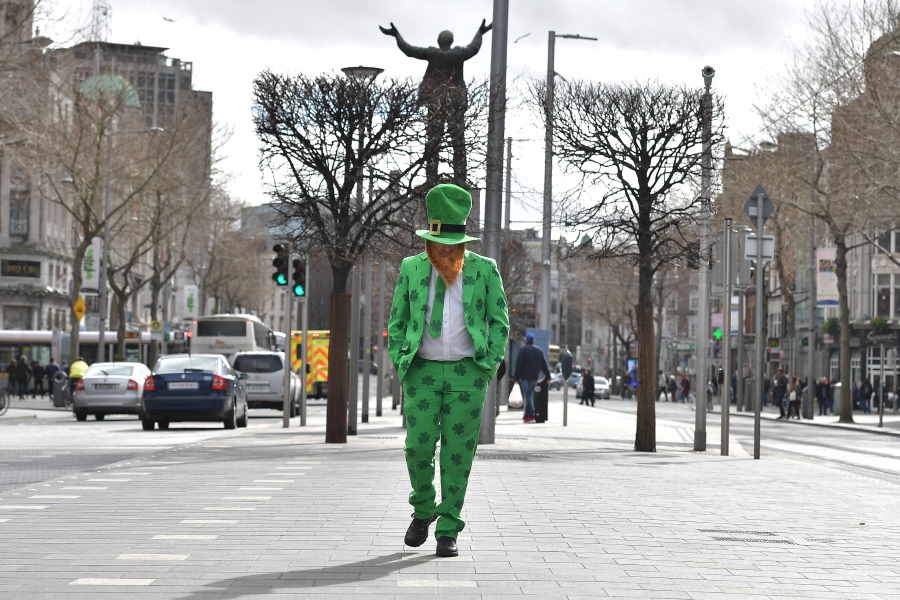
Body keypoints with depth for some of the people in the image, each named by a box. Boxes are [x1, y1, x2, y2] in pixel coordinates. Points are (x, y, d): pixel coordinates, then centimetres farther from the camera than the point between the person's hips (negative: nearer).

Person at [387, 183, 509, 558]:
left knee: (458, 453, -2)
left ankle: (448, 531, 5)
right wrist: (400, 365, -1)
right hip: (423, 372, 1)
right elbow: (397, 322, 10)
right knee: (418, 447, -7)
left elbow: (499, 322, 5)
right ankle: (423, 510, 19)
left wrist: (488, 368, -4)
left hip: (467, 373, -1)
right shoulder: (411, 269, 4)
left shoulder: (484, 270, 0)